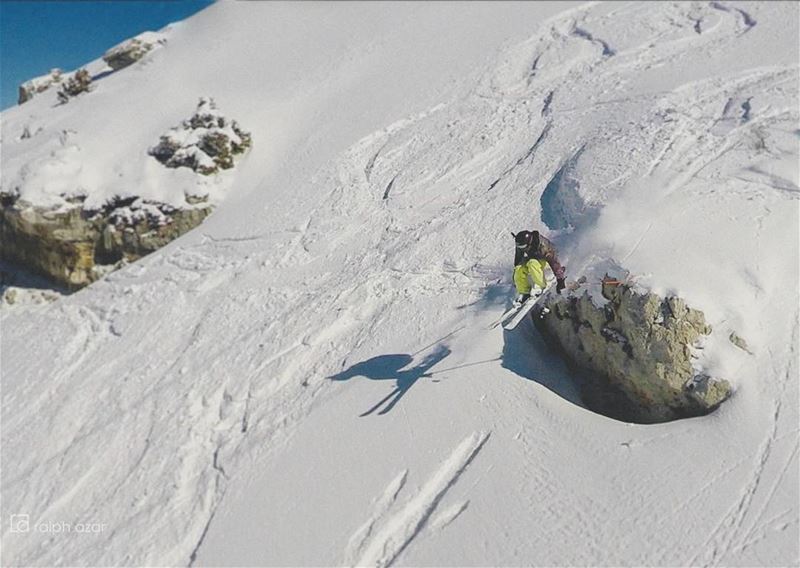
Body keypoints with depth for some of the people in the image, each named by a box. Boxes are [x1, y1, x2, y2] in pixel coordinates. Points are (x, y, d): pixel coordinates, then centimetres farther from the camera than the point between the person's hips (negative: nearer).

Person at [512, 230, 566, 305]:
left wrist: (560, 279, -32)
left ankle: (542, 286, -27)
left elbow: (554, 261, -33)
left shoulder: (542, 245, -36)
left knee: (532, 263, -38)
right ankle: (524, 293, -10)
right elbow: (517, 259, 2)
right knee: (519, 270, -22)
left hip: (546, 261, -6)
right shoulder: (520, 246, -18)